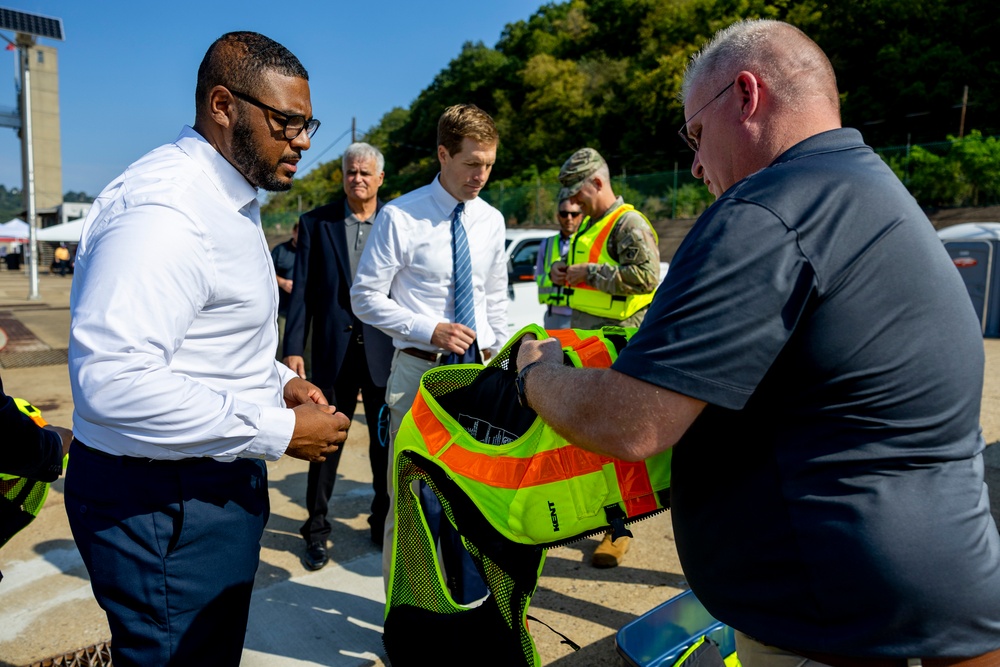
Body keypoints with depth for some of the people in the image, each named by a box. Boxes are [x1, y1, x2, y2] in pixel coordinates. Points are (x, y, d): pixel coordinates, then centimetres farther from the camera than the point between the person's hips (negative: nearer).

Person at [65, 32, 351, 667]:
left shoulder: (228, 199, 14)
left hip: (215, 485, 10)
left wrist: (276, 379, 5)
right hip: (160, 502, -10)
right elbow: (113, 379, -32)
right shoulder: (163, 208, -22)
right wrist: (279, 430, -24)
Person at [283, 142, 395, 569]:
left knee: (386, 442, 12)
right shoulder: (317, 223, 3)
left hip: (385, 351, 1)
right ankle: (316, 529, 23)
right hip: (334, 349, 0)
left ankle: (384, 521, 31)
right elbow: (302, 290, 1)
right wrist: (293, 348, -5)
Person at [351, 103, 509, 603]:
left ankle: (472, 603, 32)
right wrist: (430, 330, -17)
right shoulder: (400, 217, -9)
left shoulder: (491, 220, 8)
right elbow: (365, 299, -7)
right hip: (421, 369, -4)